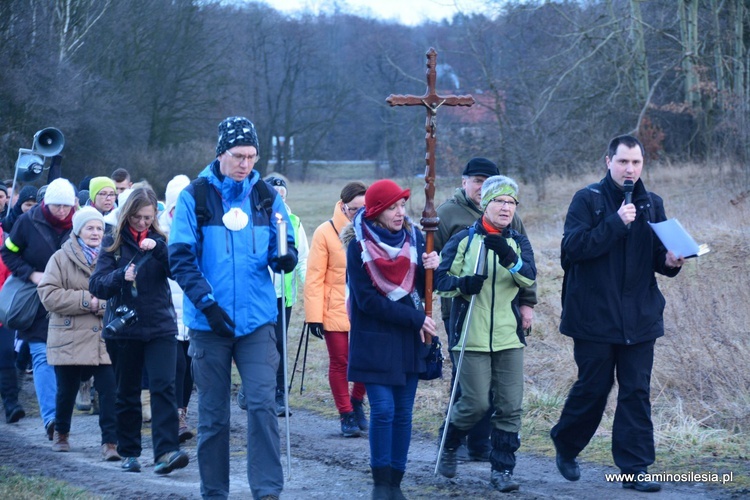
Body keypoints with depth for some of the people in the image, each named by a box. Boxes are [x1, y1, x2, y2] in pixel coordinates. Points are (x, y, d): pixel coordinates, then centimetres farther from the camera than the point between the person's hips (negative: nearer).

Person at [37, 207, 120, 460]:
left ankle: (110, 442, -6)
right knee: (66, 390, 12)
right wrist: (85, 299, -15)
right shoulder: (61, 259, 1)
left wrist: (101, 304, -18)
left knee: (109, 391, -11)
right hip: (70, 338, -1)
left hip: (105, 338, 1)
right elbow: (49, 295, -9)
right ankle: (61, 433, 36)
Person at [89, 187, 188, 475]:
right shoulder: (113, 242, 2)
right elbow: (97, 286, -6)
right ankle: (129, 453, 19)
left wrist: (158, 248, -25)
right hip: (123, 329, 0)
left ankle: (166, 451, -20)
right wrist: (121, 276, -25)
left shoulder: (160, 240, 6)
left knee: (163, 386, -14)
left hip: (160, 327, 0)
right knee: (127, 393, 8)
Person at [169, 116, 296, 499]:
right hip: (209, 323, -1)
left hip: (257, 321, 1)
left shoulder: (267, 197, 7)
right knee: (213, 414, 6)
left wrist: (285, 258, -14)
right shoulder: (195, 197, -1)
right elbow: (181, 257, -5)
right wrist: (207, 302, -15)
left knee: (263, 404, -11)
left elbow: (282, 251, 11)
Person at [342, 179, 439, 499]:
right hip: (374, 339, -4)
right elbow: (367, 299, -13)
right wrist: (413, 318, -14)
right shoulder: (359, 245, -9)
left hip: (409, 340, 4)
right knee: (383, 410, -9)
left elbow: (423, 290, 6)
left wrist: (431, 268, -16)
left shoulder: (413, 238, 3)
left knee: (403, 412, 5)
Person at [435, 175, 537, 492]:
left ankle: (502, 469, 10)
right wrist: (461, 284, -20)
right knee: (475, 404, -5)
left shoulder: (518, 242, 8)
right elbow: (439, 278, 0)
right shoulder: (463, 240, 1)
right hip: (472, 336, -3)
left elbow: (529, 278, -10)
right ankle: (448, 445, 22)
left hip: (509, 337, 3)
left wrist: (508, 256, -28)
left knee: (510, 407, -1)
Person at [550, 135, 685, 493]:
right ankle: (565, 446, 28)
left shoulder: (651, 204, 10)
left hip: (639, 317, 4)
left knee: (637, 393, 2)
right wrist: (616, 222, -22)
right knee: (592, 387, 4)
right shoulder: (588, 200, -4)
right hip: (595, 316, -4)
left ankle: (634, 469, 6)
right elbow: (573, 246, -16)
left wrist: (670, 261, -9)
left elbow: (659, 254, 14)